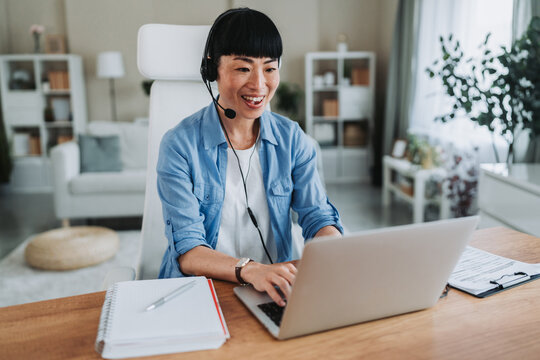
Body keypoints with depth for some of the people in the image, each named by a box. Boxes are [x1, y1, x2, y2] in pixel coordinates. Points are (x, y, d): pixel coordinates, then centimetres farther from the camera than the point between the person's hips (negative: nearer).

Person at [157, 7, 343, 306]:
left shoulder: (292, 138, 5)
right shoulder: (180, 144, -7)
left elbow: (317, 216, 2)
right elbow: (186, 251, -13)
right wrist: (250, 270, -32)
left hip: (274, 292, 3)